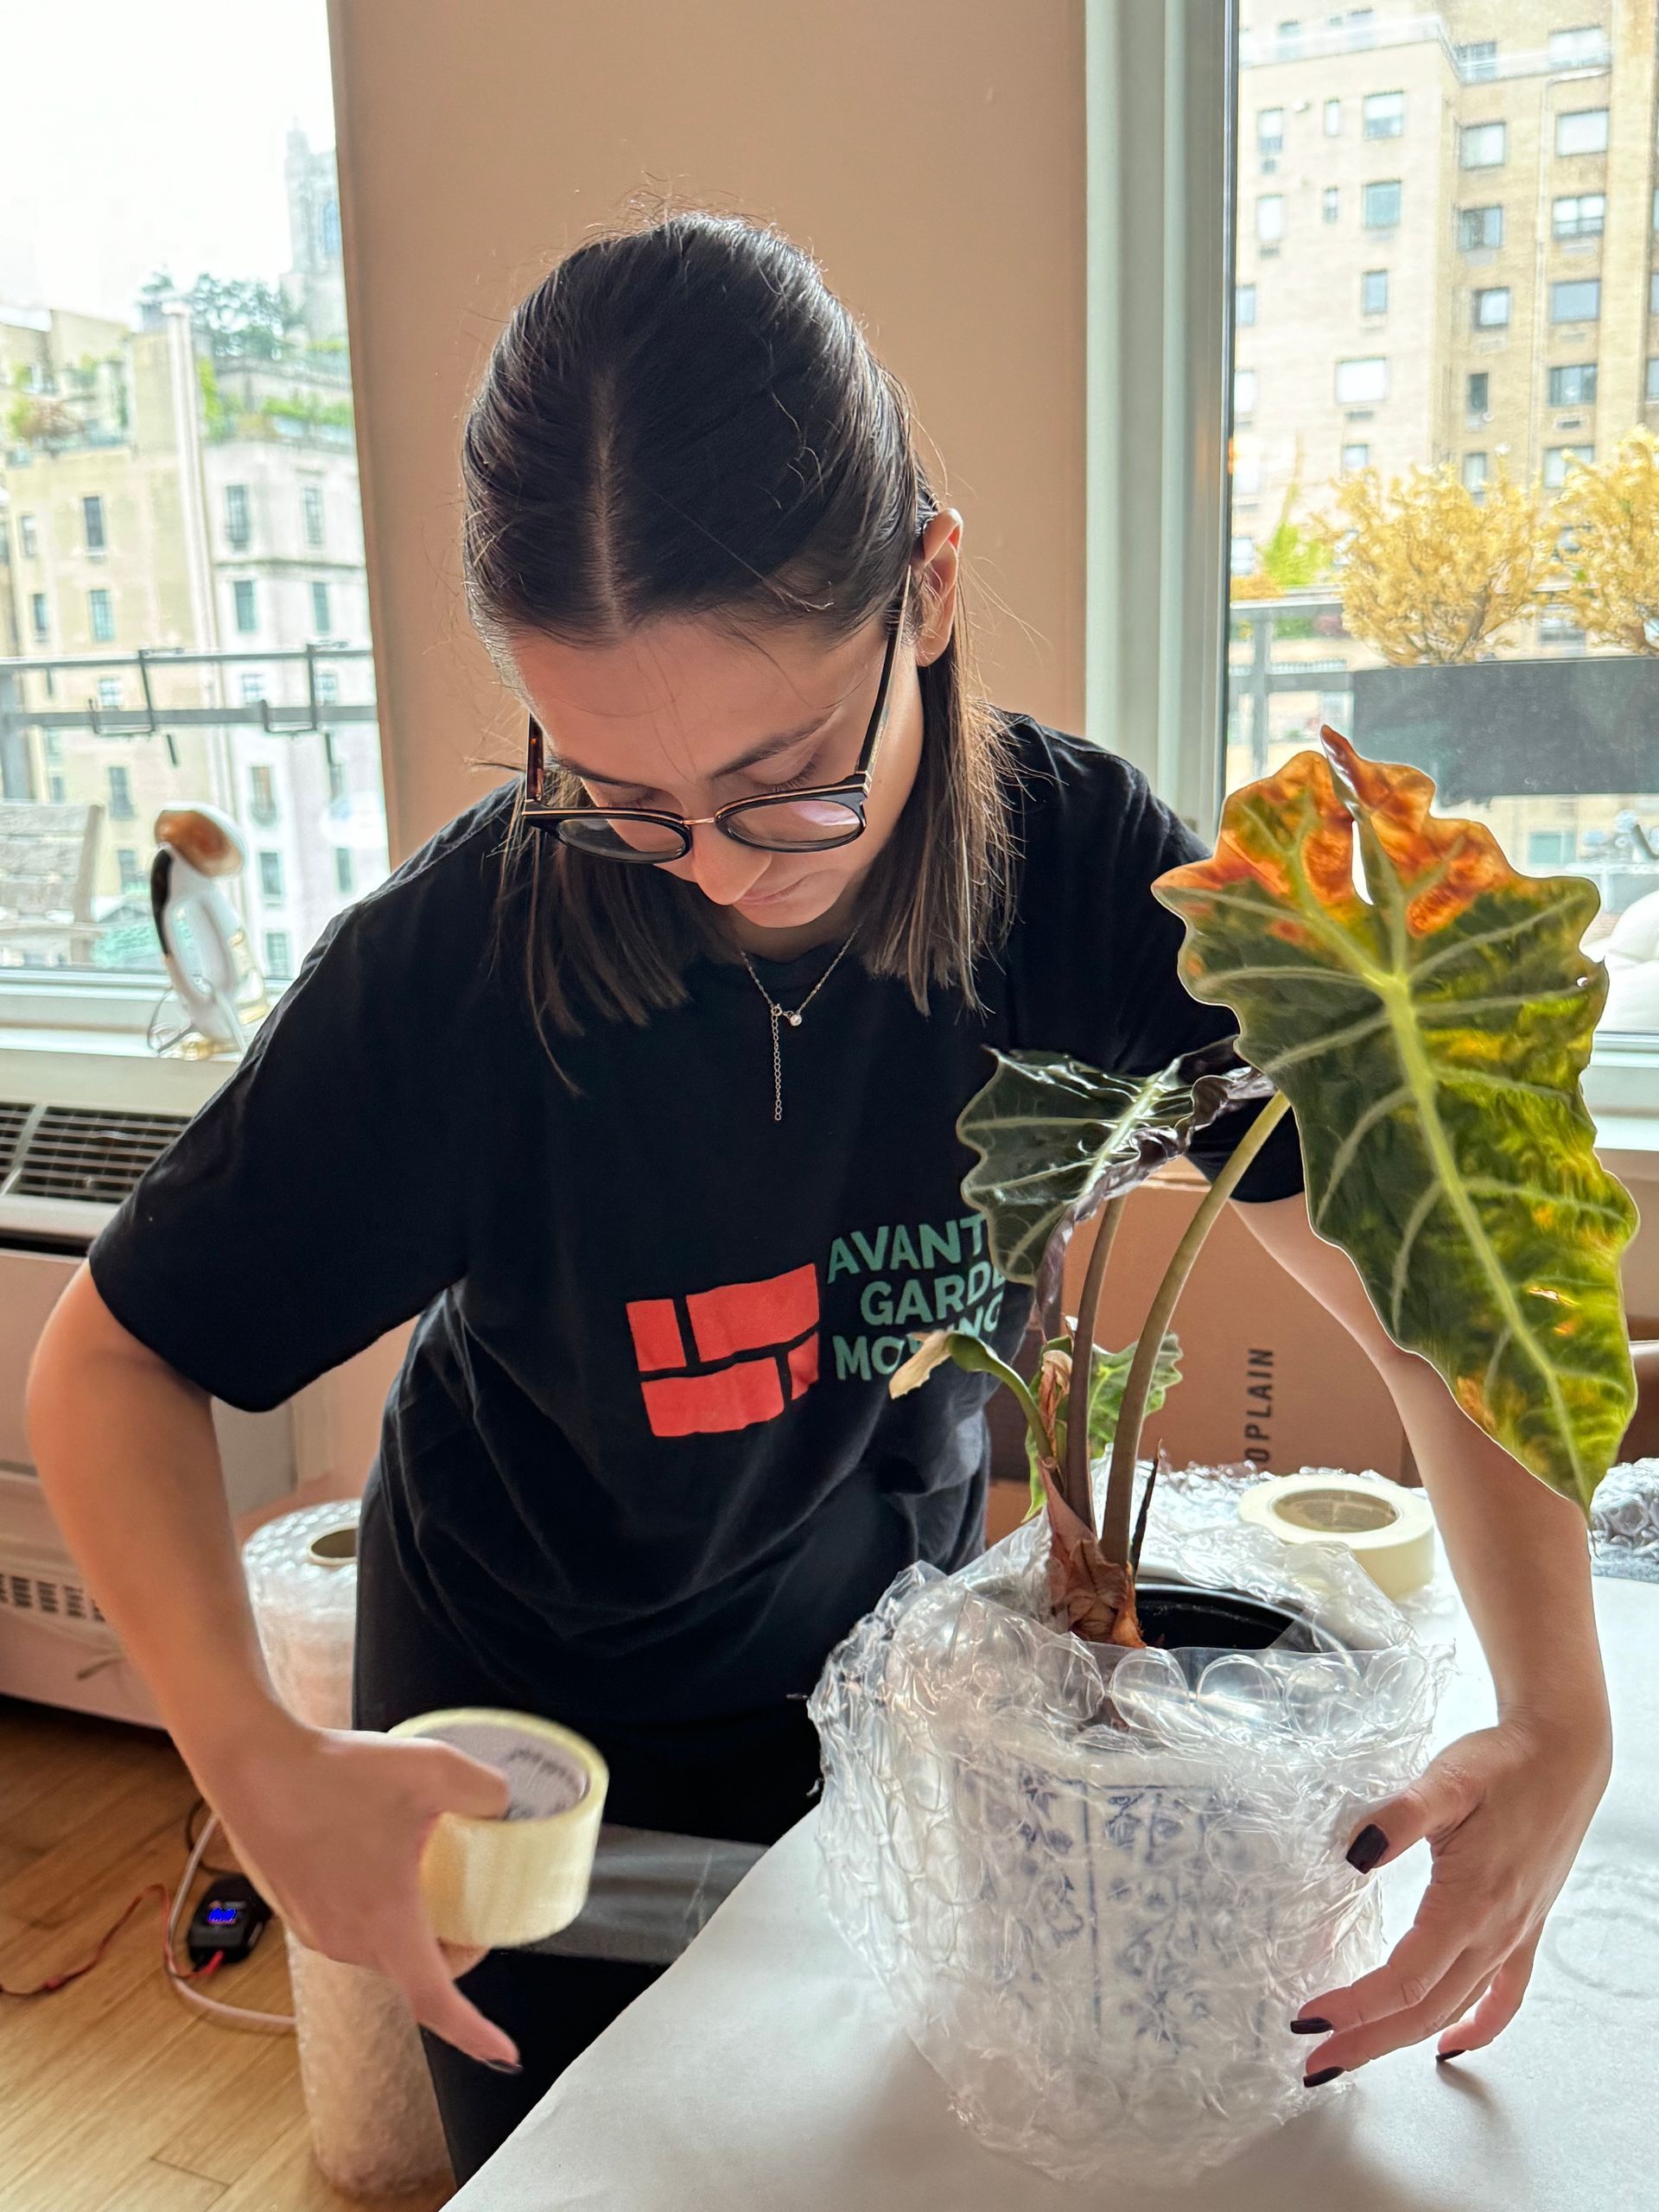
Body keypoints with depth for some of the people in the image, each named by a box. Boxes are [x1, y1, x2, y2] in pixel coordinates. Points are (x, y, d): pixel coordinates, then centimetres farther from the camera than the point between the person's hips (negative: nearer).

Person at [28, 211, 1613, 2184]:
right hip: (536, 1726, -2)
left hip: (888, 1656, 3)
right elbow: (114, 1357, -18)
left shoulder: (1076, 866, -23)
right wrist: (256, 1762, -31)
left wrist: (1557, 1729, -30)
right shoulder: (452, 963, -29)